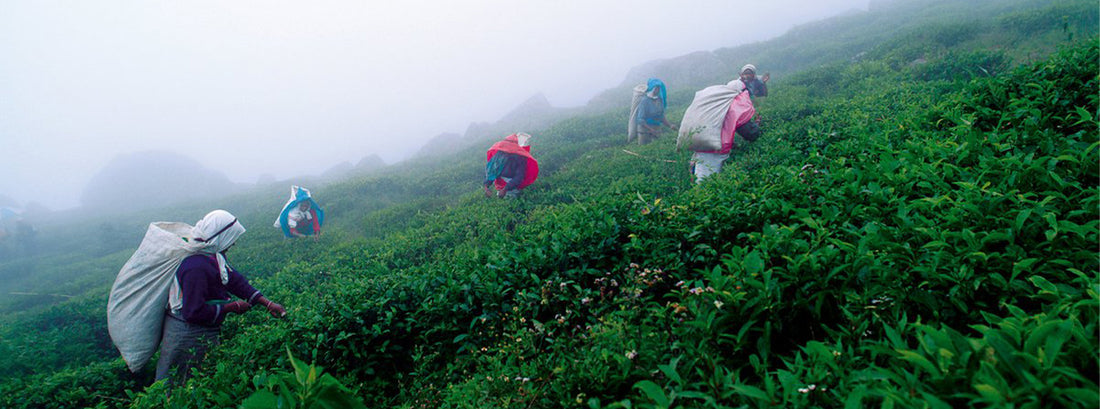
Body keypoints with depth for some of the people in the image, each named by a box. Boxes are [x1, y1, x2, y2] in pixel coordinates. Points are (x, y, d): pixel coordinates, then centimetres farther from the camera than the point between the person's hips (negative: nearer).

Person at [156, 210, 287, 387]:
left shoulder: (214, 254, -2)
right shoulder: (196, 267, -32)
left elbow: (234, 279, 4)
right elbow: (193, 312, -31)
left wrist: (267, 303, -1)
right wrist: (233, 307, -20)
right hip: (188, 335, -10)